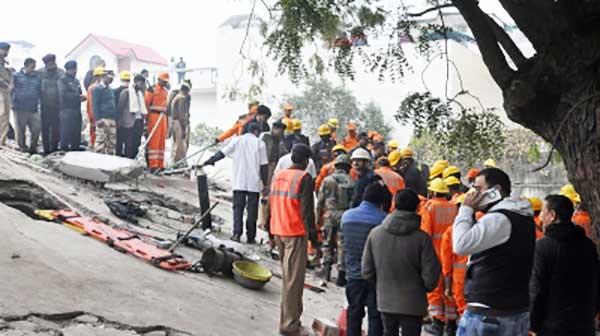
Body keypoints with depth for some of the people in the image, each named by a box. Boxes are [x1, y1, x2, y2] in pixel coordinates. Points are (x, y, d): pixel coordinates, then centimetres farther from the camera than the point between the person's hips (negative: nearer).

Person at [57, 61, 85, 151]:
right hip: (66, 110, -7)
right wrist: (78, 96, -14)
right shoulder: (62, 80, -3)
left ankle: (75, 148, 17)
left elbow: (79, 93, 21)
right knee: (66, 131, -7)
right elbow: (64, 94, -16)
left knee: (77, 132, 9)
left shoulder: (76, 81, 20)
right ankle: (64, 149, -2)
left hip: (77, 110, 7)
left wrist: (82, 97, -3)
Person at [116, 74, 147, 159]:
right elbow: (120, 107, -7)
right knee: (129, 145, -4)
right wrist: (120, 120, -11)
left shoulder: (140, 93, 17)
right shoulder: (126, 92, -4)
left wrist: (143, 119, 10)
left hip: (138, 121, 7)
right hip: (129, 123, -7)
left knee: (136, 144, 6)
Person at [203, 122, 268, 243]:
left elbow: (222, 153, 2)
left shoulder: (237, 140, 5)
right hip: (254, 183, -1)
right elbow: (263, 165, 0)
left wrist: (210, 161, 13)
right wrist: (265, 184, 3)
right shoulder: (259, 143, 1)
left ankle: (237, 233, -10)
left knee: (238, 207, 4)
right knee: (252, 209, 5)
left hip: (239, 182, 1)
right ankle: (250, 237, 7)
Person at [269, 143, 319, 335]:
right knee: (294, 278, -4)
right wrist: (313, 236, -9)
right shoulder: (303, 178, -11)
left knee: (287, 275, 17)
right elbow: (306, 210, -15)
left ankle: (291, 316, 25)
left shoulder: (278, 175, 11)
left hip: (278, 231, 8)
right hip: (296, 232, -8)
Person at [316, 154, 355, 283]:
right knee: (342, 243, 5)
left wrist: (318, 218, 10)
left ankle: (327, 266, 4)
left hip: (329, 214, 0)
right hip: (345, 215, 0)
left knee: (327, 242, 12)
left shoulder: (327, 180, 2)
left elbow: (320, 201, 3)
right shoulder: (351, 182, 0)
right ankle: (341, 270, 6)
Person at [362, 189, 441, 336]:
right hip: (413, 303, -3)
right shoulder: (421, 237, -16)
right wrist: (425, 288, 8)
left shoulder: (375, 233, -6)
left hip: (385, 301, 3)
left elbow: (366, 270, 0)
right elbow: (431, 274, -13)